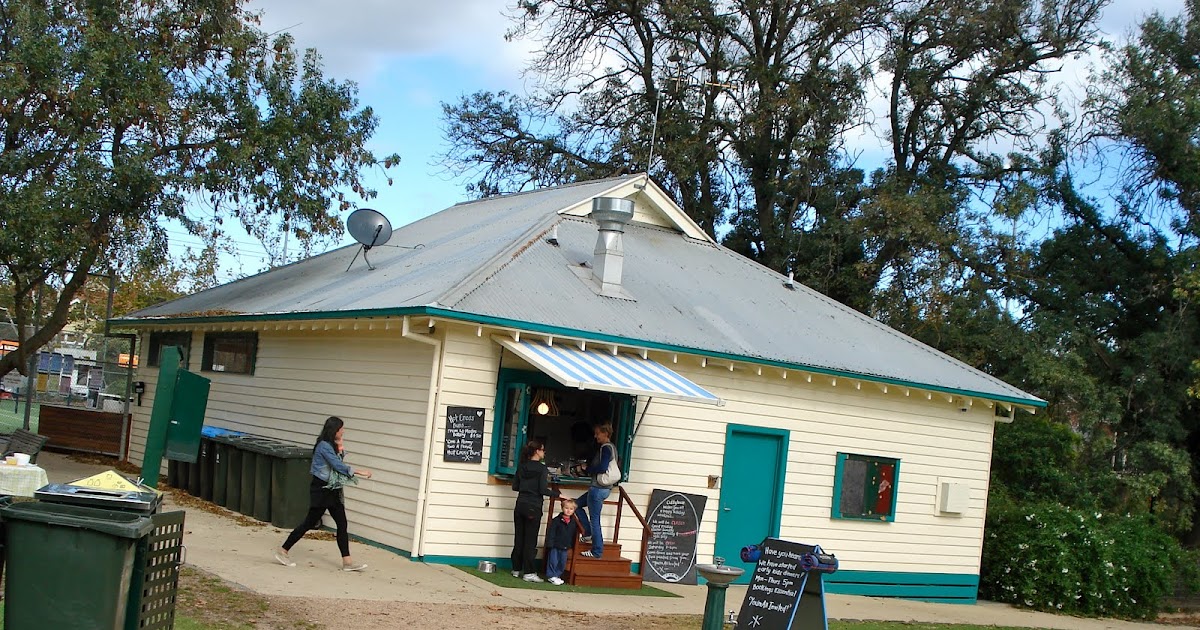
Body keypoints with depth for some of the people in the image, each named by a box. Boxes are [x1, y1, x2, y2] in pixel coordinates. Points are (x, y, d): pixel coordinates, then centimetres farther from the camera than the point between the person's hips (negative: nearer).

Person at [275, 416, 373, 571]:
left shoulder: (332, 445, 10)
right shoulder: (324, 446, -18)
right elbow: (338, 465, -23)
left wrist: (340, 447, 2)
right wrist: (359, 472, -21)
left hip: (333, 490, 9)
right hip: (321, 489, -9)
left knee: (342, 524, 2)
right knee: (310, 523, 0)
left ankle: (347, 562, 2)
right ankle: (283, 551, 14)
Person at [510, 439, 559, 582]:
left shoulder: (521, 466, 6)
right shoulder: (542, 468, -12)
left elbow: (515, 486, 9)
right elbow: (543, 490, -15)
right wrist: (557, 494, -3)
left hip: (520, 506, 6)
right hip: (533, 507, -6)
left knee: (519, 538, 11)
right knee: (530, 541, -1)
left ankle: (516, 569, 17)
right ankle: (529, 572, 0)